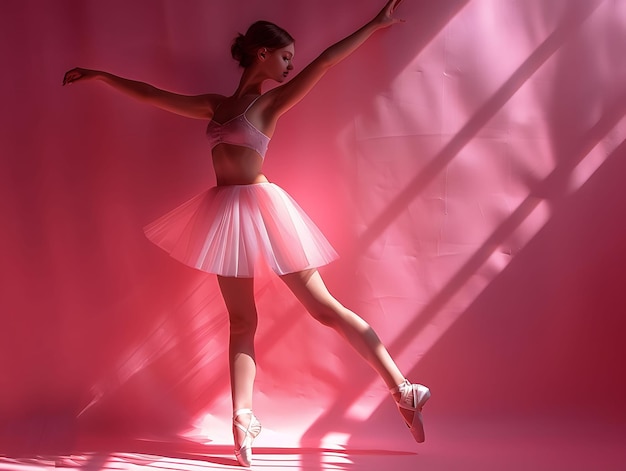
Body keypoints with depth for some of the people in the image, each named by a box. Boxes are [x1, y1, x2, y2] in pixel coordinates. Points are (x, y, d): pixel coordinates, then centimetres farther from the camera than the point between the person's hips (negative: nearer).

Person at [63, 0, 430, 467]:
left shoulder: (274, 101, 3)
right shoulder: (217, 105, 15)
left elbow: (326, 61, -1)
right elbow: (153, 95, 22)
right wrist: (99, 76, 26)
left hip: (260, 208, -5)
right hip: (227, 216, 5)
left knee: (324, 307, -4)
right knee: (241, 320, 5)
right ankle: (243, 420, 4)